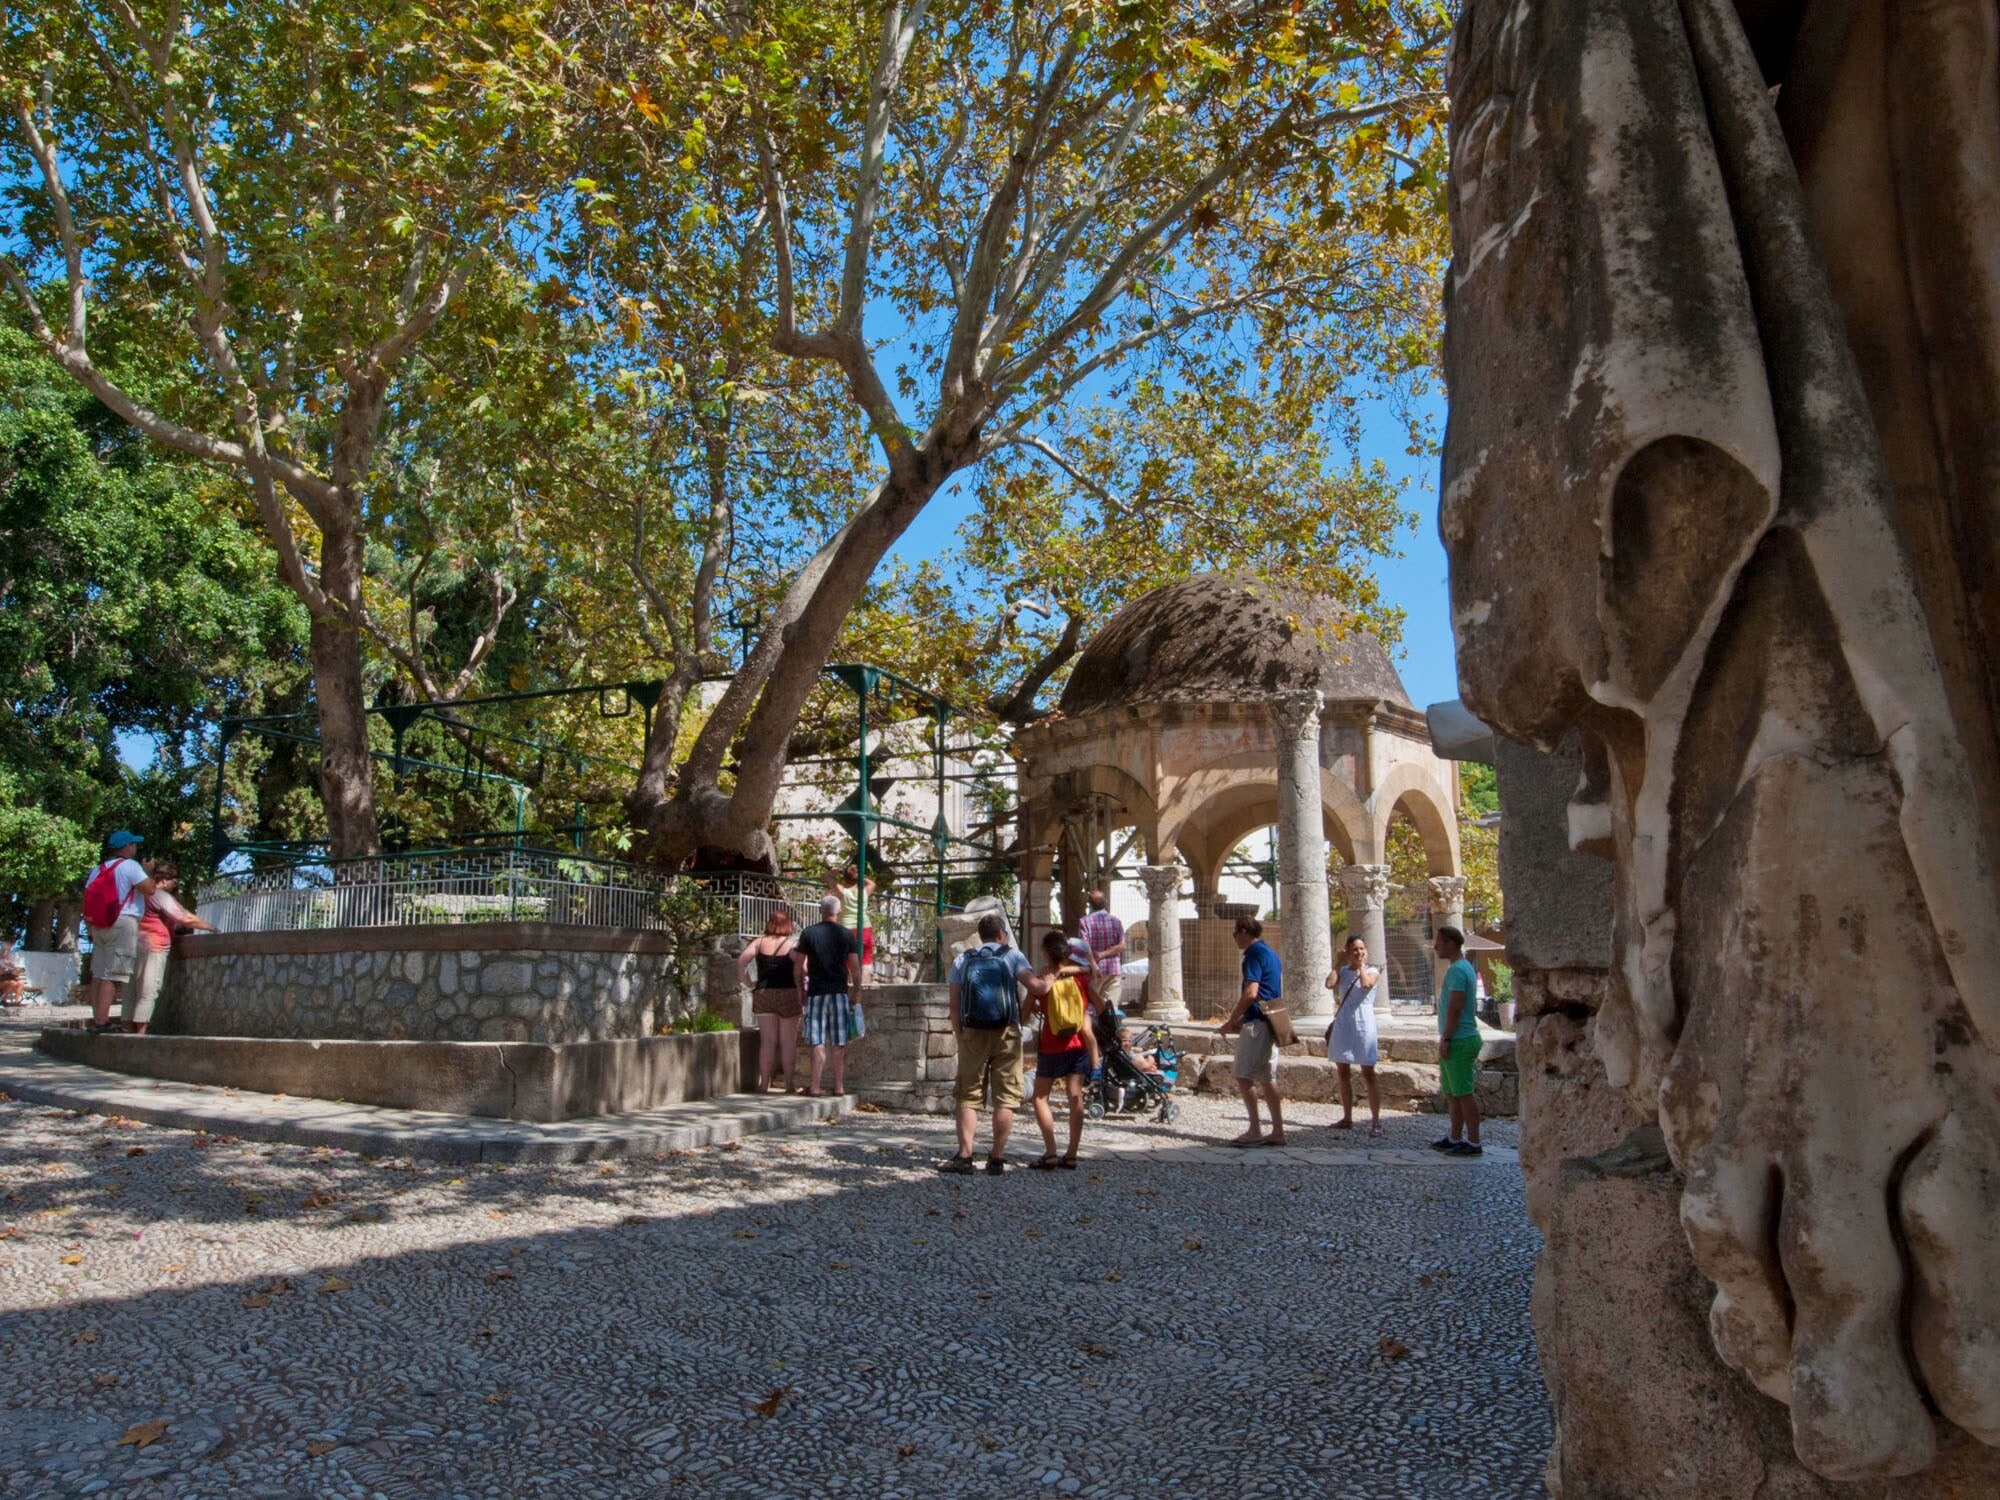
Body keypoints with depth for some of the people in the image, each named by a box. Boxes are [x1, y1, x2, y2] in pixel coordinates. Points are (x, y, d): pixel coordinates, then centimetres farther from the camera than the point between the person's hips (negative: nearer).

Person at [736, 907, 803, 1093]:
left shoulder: (760, 942, 5)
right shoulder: (793, 943, -2)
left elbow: (742, 959, -9)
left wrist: (746, 981, 2)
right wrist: (802, 992, -6)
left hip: (763, 994, 2)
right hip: (788, 994, -2)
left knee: (767, 1041, 8)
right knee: (788, 1041, 5)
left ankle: (764, 1084, 7)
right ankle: (790, 1084, 8)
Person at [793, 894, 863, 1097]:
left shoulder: (808, 933, -1)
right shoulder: (847, 935, 1)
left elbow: (798, 968, 0)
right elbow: (855, 969, 1)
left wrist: (801, 990, 12)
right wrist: (856, 996, 9)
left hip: (816, 993, -1)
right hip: (840, 992, 1)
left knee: (818, 1043, 1)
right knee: (839, 1044, 6)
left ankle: (815, 1087, 0)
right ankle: (839, 1086, 9)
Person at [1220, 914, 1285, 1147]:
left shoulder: (1254, 954, -12)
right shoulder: (1271, 954, 18)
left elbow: (1251, 993, -21)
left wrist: (1231, 1021, -12)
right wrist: (1240, 1019, 22)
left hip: (1256, 1023, -9)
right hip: (1271, 1023, 9)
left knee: (1243, 1075, -5)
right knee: (1267, 1077, 10)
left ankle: (1255, 1130, -5)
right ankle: (1278, 1131, 10)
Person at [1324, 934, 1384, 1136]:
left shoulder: (1372, 972, 1)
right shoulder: (1342, 971, 10)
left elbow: (1366, 984, -22)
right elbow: (1329, 984, -10)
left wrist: (1361, 965, -8)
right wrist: (1340, 962, -1)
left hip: (1363, 1025, -4)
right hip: (1343, 1025, 5)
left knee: (1368, 1075, -5)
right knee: (1343, 1073, 10)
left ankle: (1376, 1121, -4)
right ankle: (1347, 1118, 20)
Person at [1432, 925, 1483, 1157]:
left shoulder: (1457, 969, -16)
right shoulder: (1463, 967, 16)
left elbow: (1455, 1008, -22)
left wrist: (1445, 1039, -20)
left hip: (1459, 1041, -10)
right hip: (1459, 1040, 10)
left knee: (1463, 1094, -5)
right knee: (1452, 1093, 15)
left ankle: (1473, 1143, 0)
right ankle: (1455, 1138, 22)